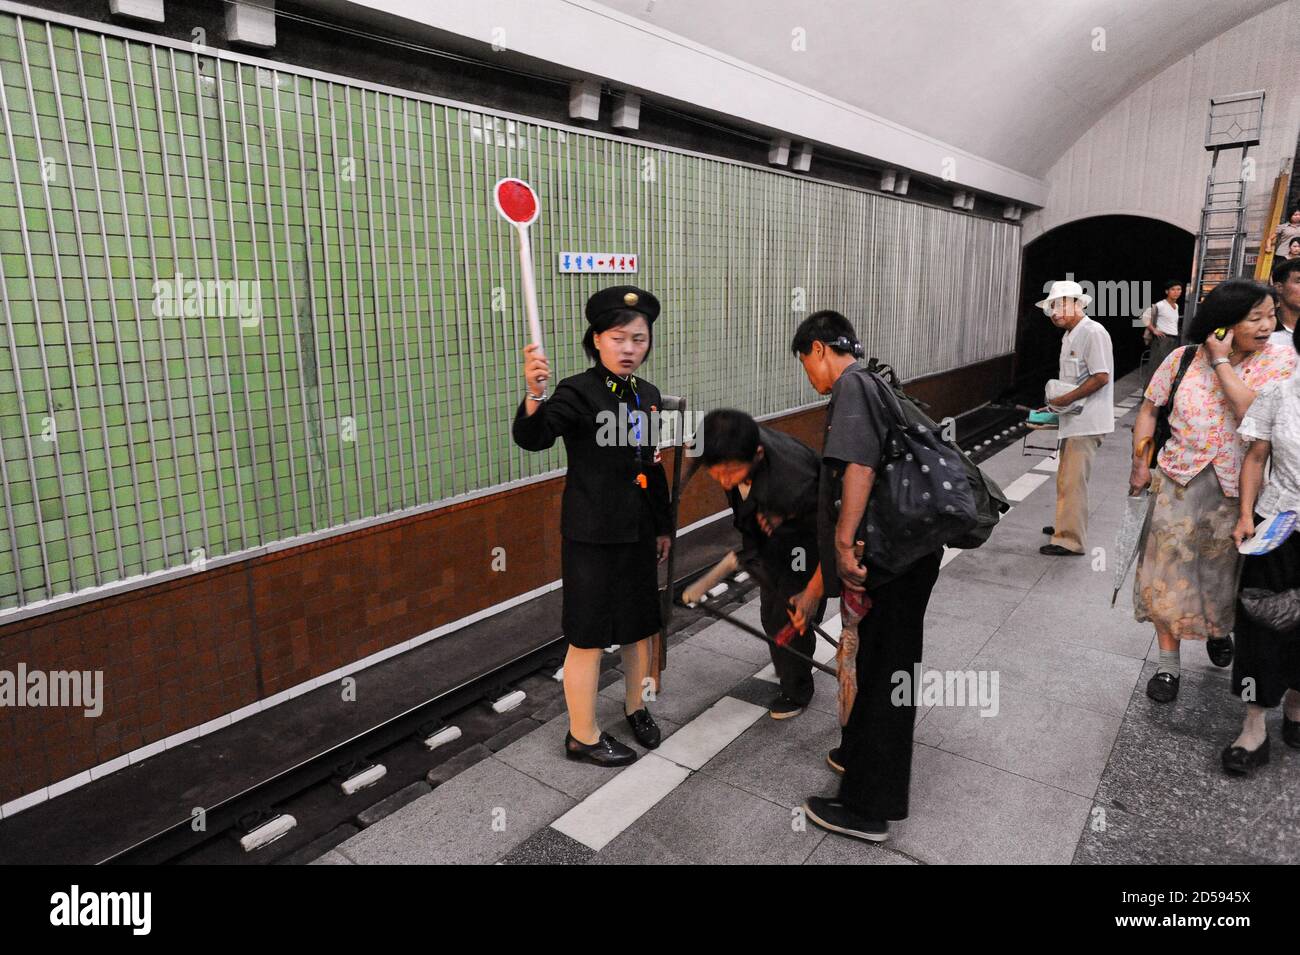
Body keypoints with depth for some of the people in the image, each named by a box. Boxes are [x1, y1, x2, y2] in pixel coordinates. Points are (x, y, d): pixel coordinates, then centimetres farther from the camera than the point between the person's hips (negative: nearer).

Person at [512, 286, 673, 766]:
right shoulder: (578, 392, -13)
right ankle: (583, 736, 21)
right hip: (592, 534, -7)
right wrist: (535, 393, -50)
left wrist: (663, 527, 18)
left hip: (638, 532, 7)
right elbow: (532, 438, -30)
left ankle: (636, 706, 40)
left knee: (639, 625, 18)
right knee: (590, 636, 4)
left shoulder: (648, 395, 7)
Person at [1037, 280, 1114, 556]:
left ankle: (1070, 541, 0)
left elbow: (1101, 377, -20)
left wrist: (1065, 399, -17)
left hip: (1086, 421, -9)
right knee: (1066, 478, 19)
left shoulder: (1093, 332, -15)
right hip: (1072, 419, 9)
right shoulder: (1070, 336, 14)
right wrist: (1056, 404, 11)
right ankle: (1066, 525, 33)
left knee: (1072, 481, -6)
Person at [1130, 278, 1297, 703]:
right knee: (1169, 572, 2)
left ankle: (1219, 629, 48)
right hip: (1179, 481, 0)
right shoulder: (1184, 358, -4)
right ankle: (1169, 664, 15)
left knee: (1223, 572, 17)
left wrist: (1221, 361, -19)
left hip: (1236, 490, 0)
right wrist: (1139, 462, -2)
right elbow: (1149, 408, 5)